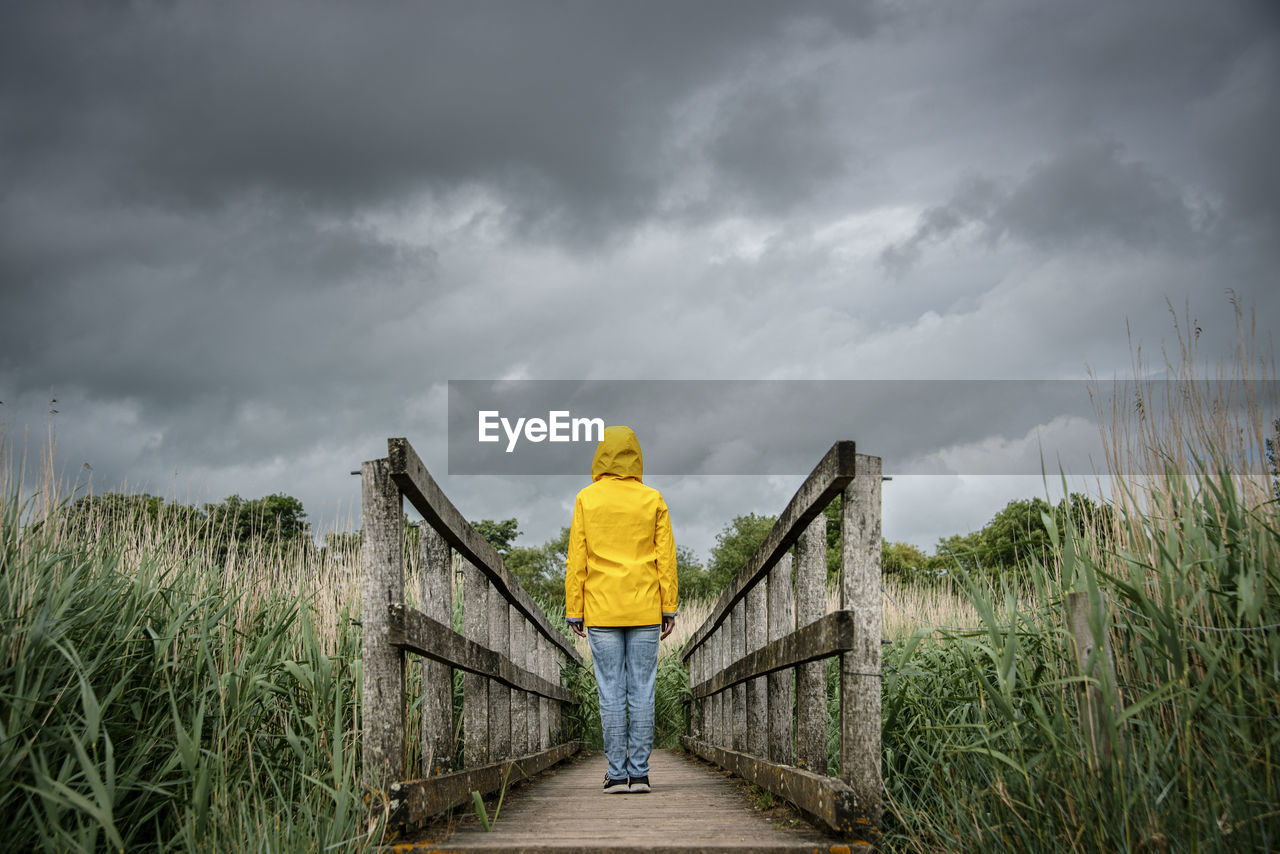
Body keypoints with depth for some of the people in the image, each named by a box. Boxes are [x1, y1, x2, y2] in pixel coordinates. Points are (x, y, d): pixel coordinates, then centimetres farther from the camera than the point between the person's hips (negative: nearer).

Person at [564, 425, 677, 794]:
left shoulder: (587, 500, -2)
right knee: (641, 691, 4)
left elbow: (577, 560, -2)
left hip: (602, 612, -1)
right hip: (645, 612, 1)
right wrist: (669, 608, 6)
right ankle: (639, 774, 4)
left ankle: (617, 774, 4)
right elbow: (666, 558, 0)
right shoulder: (653, 500, 0)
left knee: (610, 692, 3)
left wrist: (574, 611, 4)